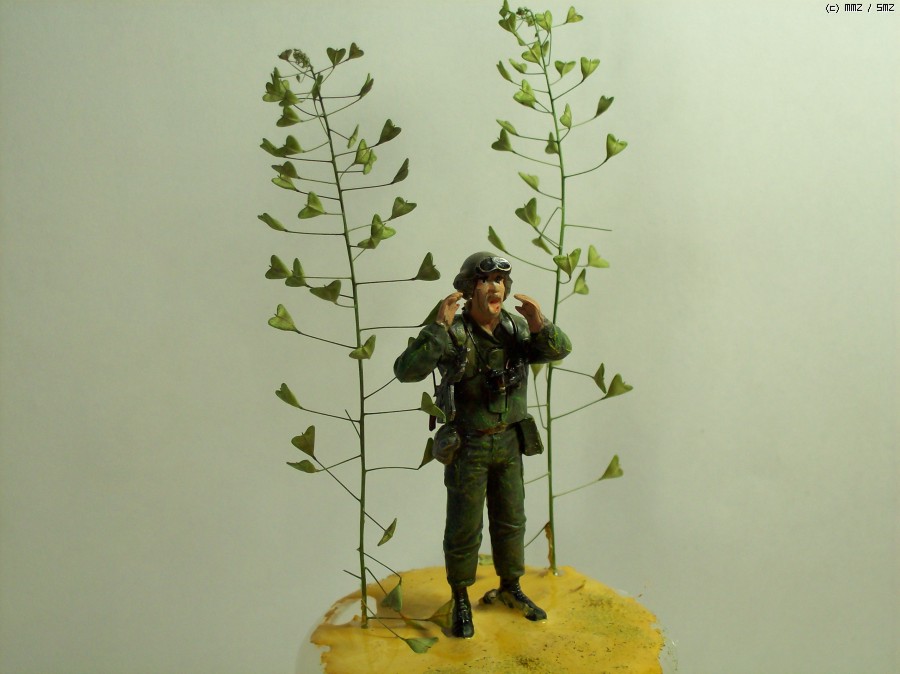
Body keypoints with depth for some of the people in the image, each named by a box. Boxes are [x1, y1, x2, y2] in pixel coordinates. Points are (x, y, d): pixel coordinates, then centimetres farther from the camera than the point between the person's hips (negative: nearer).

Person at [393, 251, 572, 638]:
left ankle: (510, 589, 36)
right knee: (464, 528, 6)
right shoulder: (451, 334, -19)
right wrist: (439, 326, -40)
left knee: (510, 521, 16)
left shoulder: (515, 328, -3)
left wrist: (539, 324, -26)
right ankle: (461, 601, 26)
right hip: (467, 446, -4)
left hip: (507, 442, 5)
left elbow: (560, 349, -6)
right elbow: (406, 371, -31)